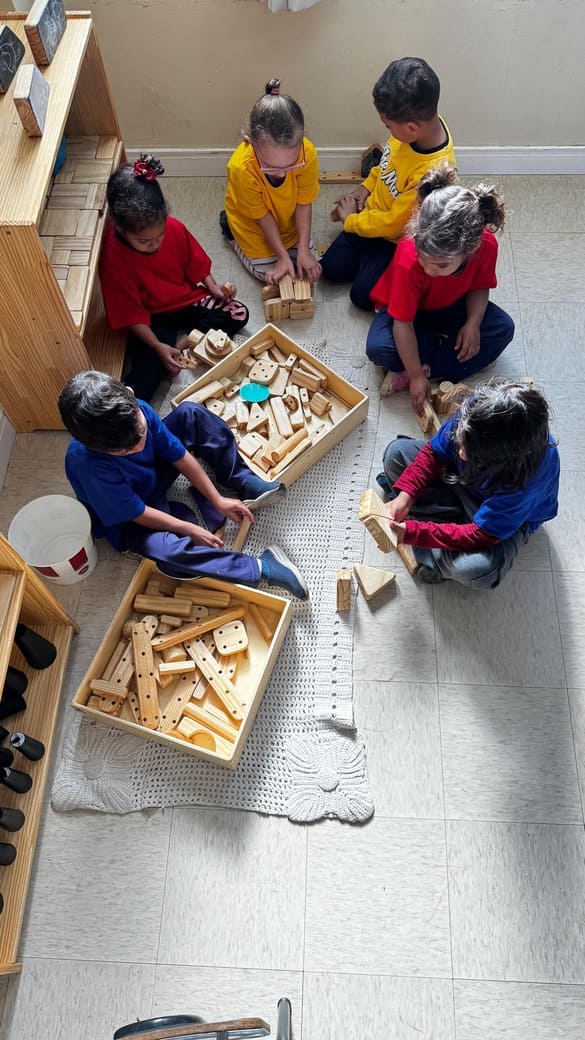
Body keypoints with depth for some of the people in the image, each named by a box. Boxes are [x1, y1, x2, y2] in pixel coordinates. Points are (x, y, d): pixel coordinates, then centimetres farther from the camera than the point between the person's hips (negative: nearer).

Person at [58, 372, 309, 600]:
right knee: (166, 550, -39)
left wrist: (218, 499, -13)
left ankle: (245, 484, -6)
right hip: (127, 518, -6)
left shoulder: (136, 411, -26)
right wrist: (190, 529, -23)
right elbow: (137, 513, -28)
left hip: (154, 475, 6)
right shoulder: (88, 464, -40)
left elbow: (179, 455, -13)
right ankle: (259, 568, -27)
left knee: (190, 413, -9)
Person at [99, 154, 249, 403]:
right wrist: (158, 347, -27)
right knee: (149, 365, -30)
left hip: (187, 300, 5)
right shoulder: (113, 258, -25)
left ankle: (181, 342, -15)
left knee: (238, 314, -11)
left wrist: (213, 287, -10)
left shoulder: (173, 227, -15)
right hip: (153, 318, -5)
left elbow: (195, 262, 5)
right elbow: (132, 314, -20)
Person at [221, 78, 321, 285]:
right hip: (254, 224, -3)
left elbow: (304, 203, -19)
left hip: (289, 219, 3)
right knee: (266, 272, 5)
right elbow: (262, 215, -25)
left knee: (306, 266, 7)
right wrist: (282, 256, -22)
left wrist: (303, 250, -21)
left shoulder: (307, 153, -34)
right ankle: (230, 231, 26)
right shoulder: (241, 168, -40)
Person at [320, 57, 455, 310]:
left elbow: (393, 223, -26)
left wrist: (350, 220, -13)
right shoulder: (421, 121, -16)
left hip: (398, 240, -7)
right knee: (331, 268, 7)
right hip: (374, 214, 7)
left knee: (363, 294, -7)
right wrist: (365, 188, 1)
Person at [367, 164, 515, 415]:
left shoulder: (486, 244, -29)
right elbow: (403, 324, -33)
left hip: (449, 306, 3)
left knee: (503, 328, -19)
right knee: (378, 349, -33)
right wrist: (416, 376, -32)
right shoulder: (409, 261, -38)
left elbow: (479, 286, -8)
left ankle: (430, 367, -20)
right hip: (405, 308, -3)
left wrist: (473, 323, -26)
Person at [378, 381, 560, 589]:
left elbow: (478, 536, -33)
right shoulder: (476, 410, -32)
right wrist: (405, 497, -26)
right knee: (397, 452, -6)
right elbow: (434, 452, -14)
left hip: (508, 518, -4)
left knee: (477, 570, -35)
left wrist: (412, 532, -36)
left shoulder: (525, 480, -42)